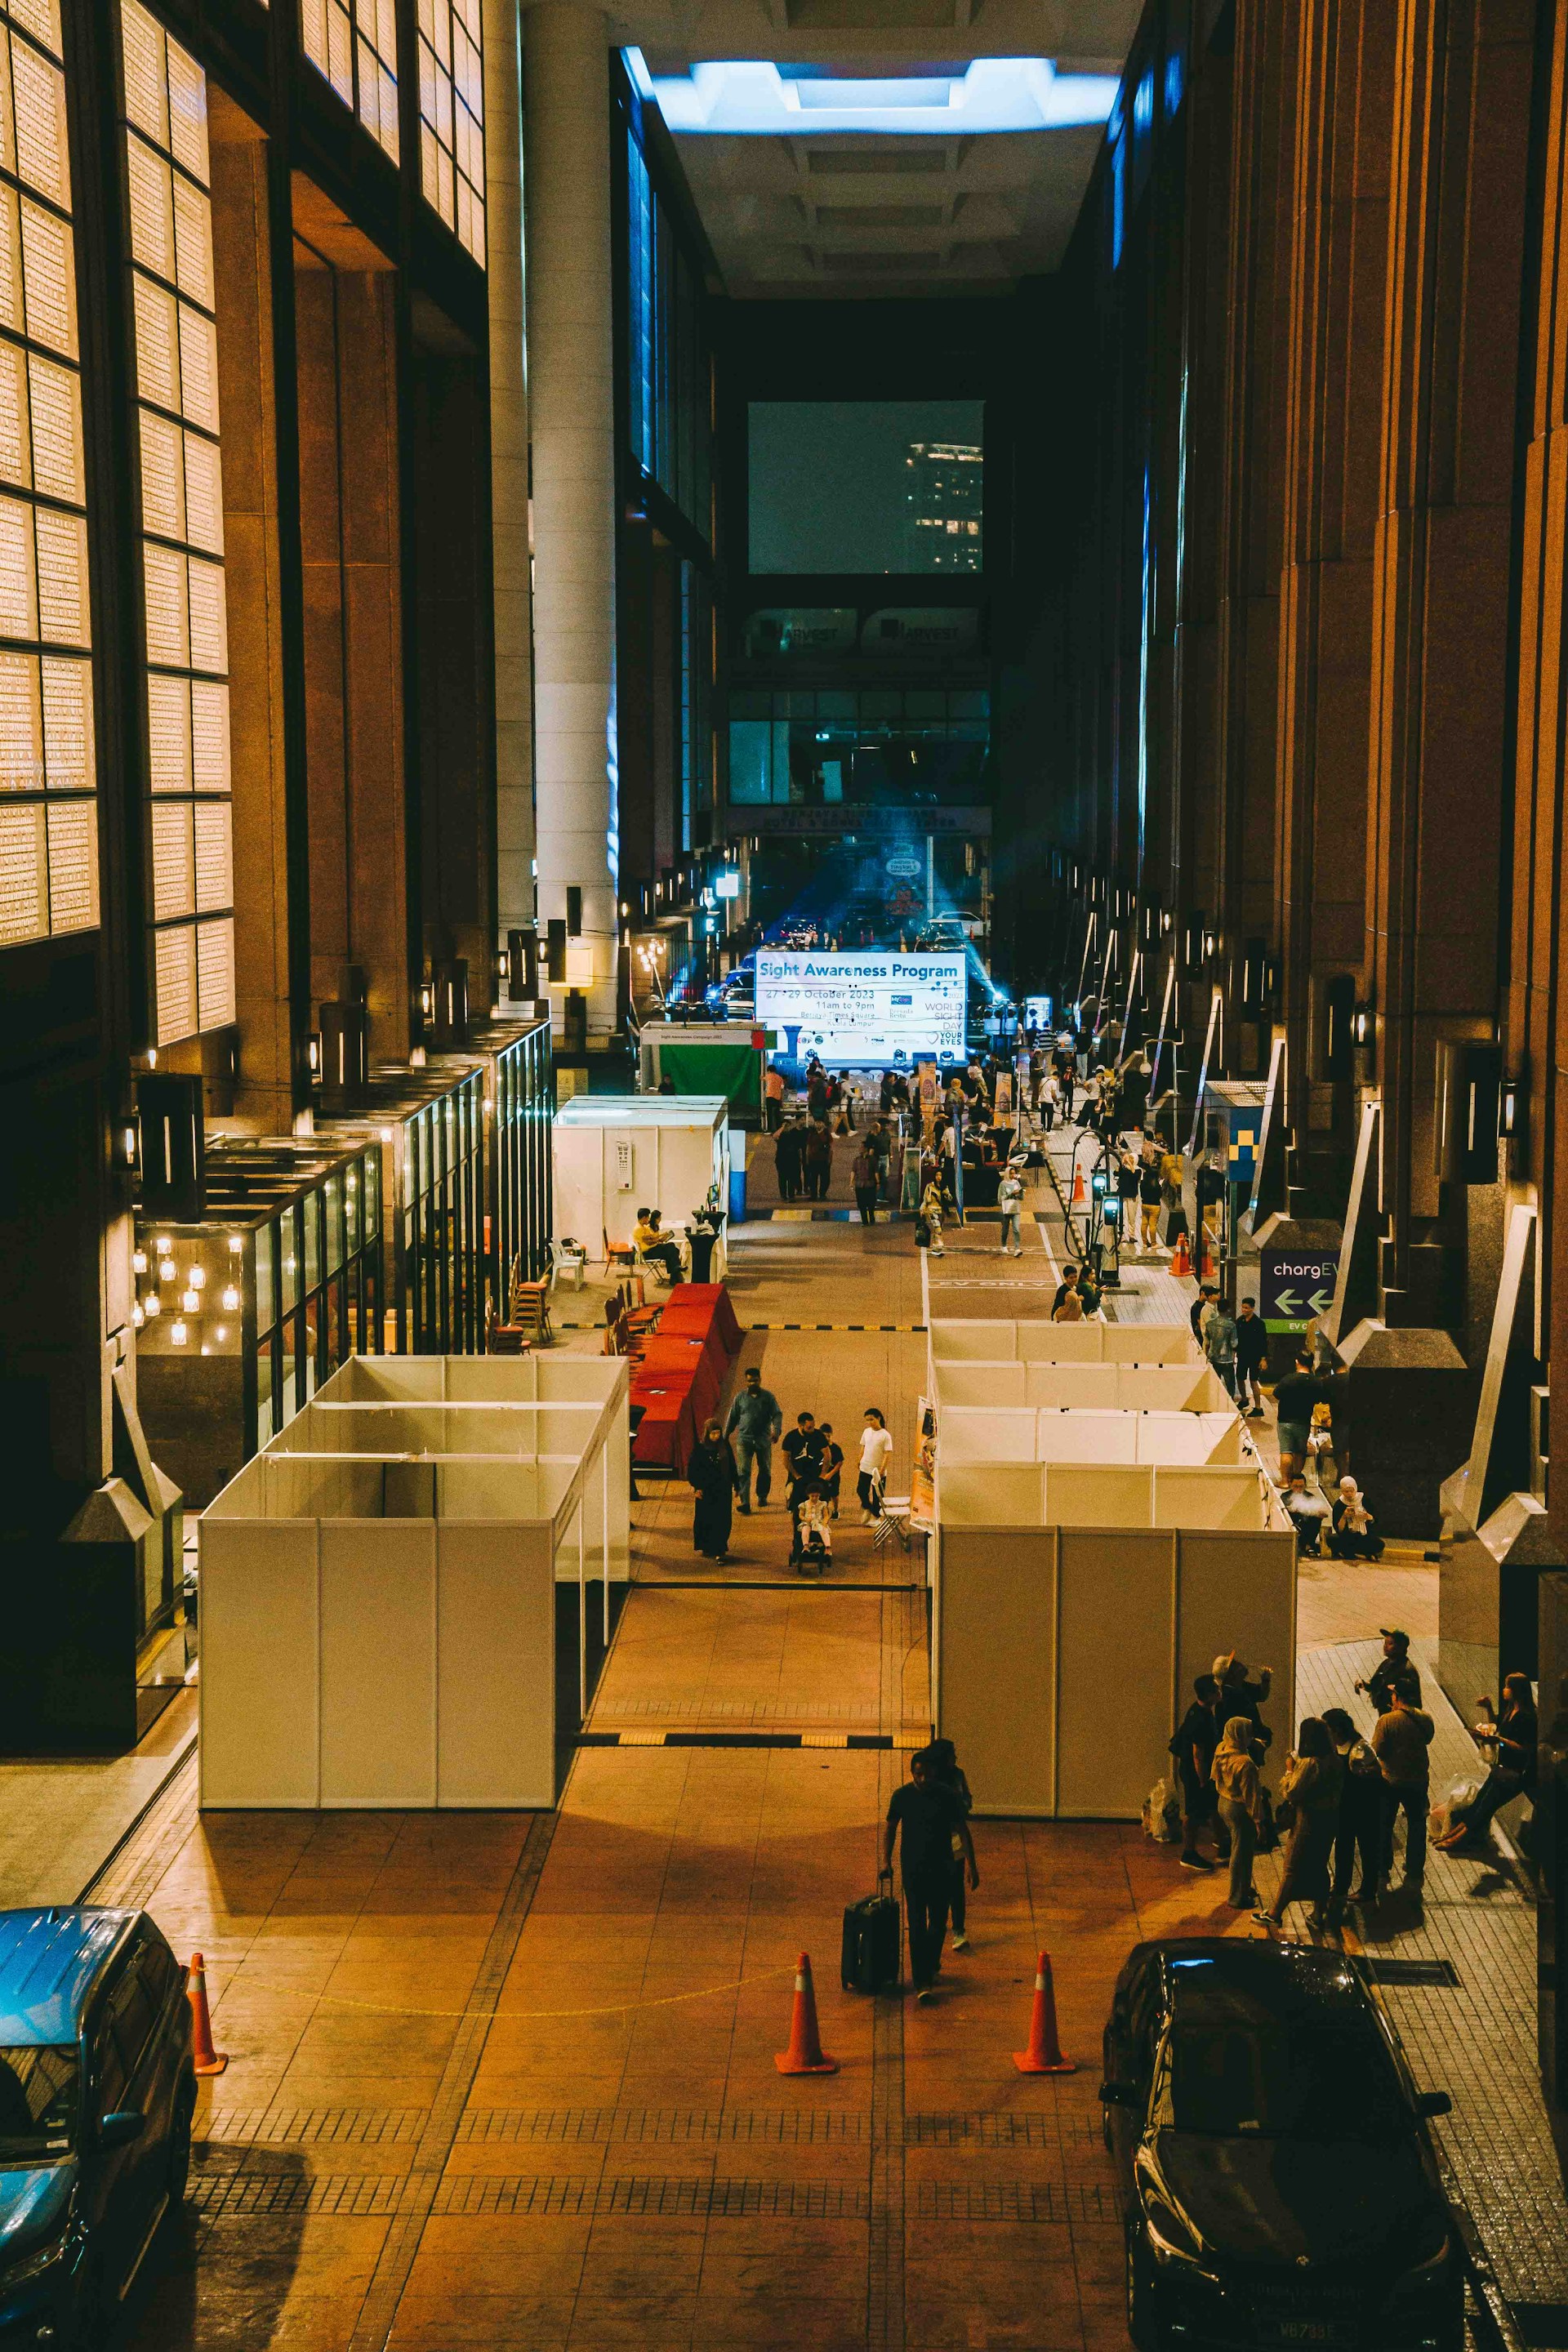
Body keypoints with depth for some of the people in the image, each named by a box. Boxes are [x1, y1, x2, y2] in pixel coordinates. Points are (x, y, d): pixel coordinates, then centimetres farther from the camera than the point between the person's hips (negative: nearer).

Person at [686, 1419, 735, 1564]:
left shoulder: (725, 1447, 2)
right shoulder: (699, 1449, -7)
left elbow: (732, 1467, 8)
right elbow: (692, 1469, -5)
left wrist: (735, 1486, 8)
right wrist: (696, 1487, -11)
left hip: (723, 1491, 2)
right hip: (706, 1491, -2)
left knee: (722, 1521, -2)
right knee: (706, 1520, 6)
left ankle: (719, 1551, 0)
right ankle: (707, 1548, 22)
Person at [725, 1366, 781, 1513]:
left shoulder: (768, 1396, 2)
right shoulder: (740, 1397, 5)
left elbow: (777, 1415, -3)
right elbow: (733, 1418, 11)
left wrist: (776, 1430, -21)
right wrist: (725, 1436, 11)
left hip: (763, 1439, 1)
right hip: (744, 1439, -1)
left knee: (765, 1470, 12)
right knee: (743, 1472, -9)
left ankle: (762, 1496, 36)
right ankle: (745, 1504, -11)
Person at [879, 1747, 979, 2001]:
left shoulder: (946, 1796, -5)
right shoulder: (902, 1796, -2)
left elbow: (962, 1830, -1)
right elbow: (890, 1827, 9)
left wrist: (971, 1864, -6)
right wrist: (886, 1860, 3)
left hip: (941, 1868, 0)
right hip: (913, 1868, 0)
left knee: (938, 1922, 8)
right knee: (917, 1925, -6)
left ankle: (931, 1965, 34)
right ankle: (922, 1982, -7)